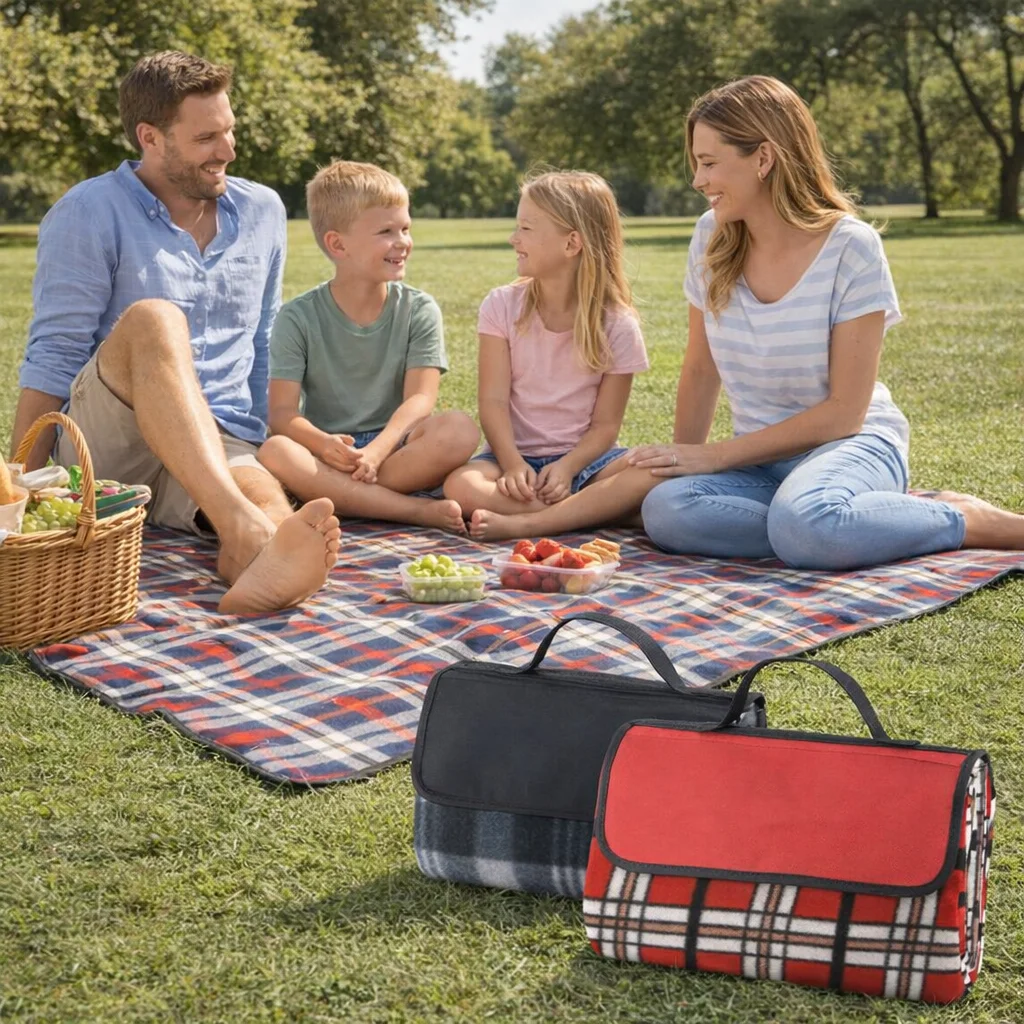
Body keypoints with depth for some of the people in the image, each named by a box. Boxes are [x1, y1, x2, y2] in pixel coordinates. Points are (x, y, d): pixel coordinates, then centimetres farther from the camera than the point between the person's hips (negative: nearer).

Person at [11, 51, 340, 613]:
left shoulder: (262, 212, 15)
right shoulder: (89, 213, -1)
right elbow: (53, 358, -4)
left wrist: (268, 454, 17)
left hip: (218, 446, 4)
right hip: (103, 442, -4)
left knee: (269, 499, -33)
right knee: (152, 319, -36)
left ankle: (262, 566, -70)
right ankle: (245, 529, -54)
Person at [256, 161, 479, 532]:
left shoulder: (419, 310, 4)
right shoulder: (299, 318, 1)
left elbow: (420, 398, -8)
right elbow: (282, 413, -7)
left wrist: (376, 451, -27)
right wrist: (325, 445, -30)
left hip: (395, 447, 0)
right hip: (328, 453, 0)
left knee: (459, 429, -28)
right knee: (275, 451, -33)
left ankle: (333, 493, -27)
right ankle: (417, 510, -32)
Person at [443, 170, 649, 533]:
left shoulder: (617, 325, -3)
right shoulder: (503, 306, 1)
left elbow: (605, 424, -5)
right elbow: (493, 401, -7)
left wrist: (567, 468, -23)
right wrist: (512, 462, -23)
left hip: (583, 457, 0)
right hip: (517, 453, 1)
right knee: (461, 485, -33)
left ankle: (528, 520, -28)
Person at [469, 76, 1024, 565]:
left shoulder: (852, 249, -13)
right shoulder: (713, 240, 1)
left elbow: (843, 412, -14)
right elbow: (701, 372, 12)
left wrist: (714, 456, -15)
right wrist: (684, 458, 4)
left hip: (853, 443, -4)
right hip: (759, 456, 4)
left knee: (805, 523, -41)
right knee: (667, 511, -31)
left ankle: (969, 521, -16)